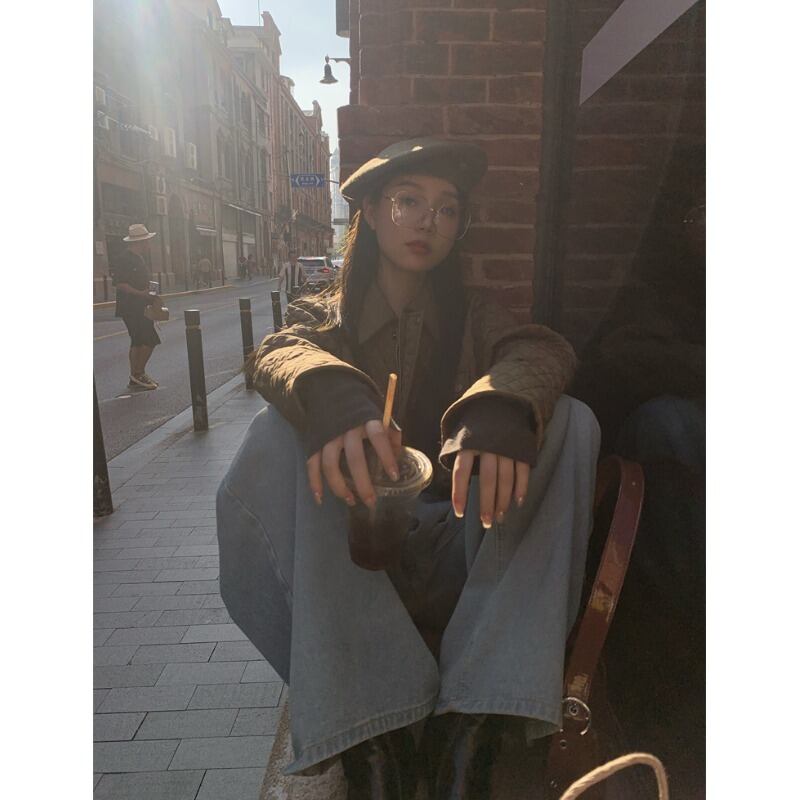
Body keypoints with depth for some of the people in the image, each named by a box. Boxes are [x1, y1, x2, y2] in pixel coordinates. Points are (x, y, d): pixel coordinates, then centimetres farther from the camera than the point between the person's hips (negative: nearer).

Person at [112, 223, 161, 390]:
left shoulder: (138, 258, 17)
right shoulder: (126, 259, -14)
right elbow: (120, 284, -20)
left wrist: (151, 296, 16)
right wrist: (140, 293, -26)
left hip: (139, 307, 10)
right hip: (131, 308, -10)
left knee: (139, 342, 12)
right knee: (150, 340, -12)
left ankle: (136, 378, 18)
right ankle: (138, 374, -2)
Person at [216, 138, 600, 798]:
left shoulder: (471, 316, 14)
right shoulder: (323, 316, 12)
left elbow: (543, 350, -8)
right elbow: (279, 353, -13)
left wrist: (499, 407, -33)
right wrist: (331, 393, -38)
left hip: (455, 541, 1)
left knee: (569, 420, -20)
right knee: (278, 435, -25)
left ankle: (473, 720, -27)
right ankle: (369, 725, -29)